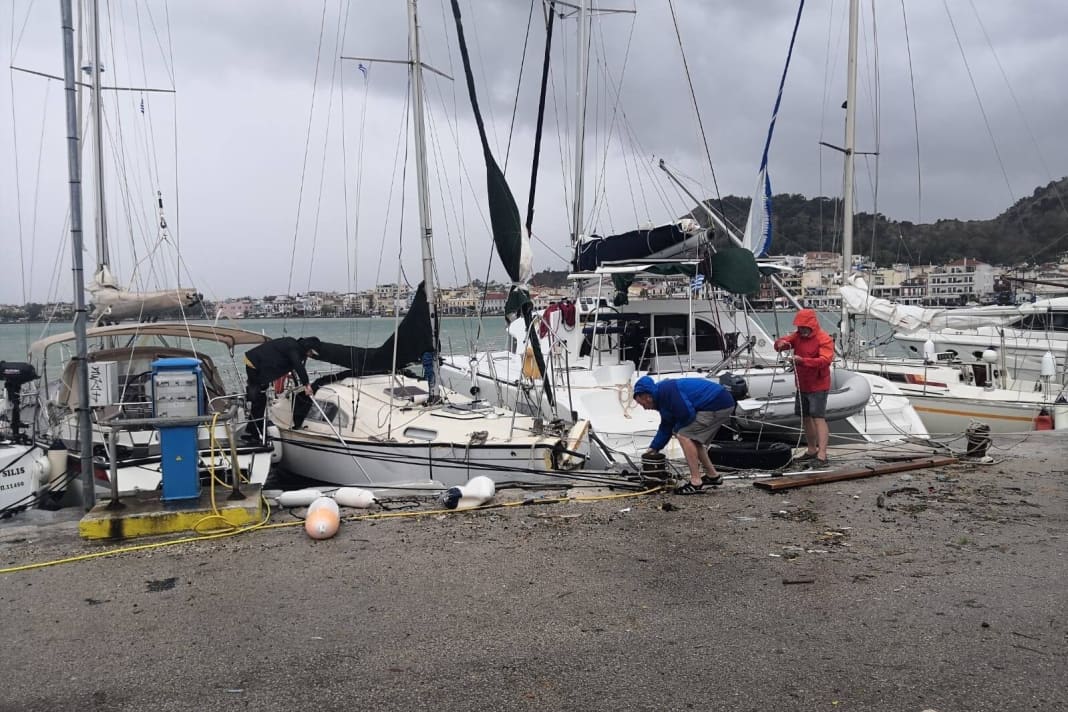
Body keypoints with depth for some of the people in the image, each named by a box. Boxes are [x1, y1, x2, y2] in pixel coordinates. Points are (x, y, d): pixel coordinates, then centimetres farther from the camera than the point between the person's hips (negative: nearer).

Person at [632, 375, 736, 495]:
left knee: (684, 435, -12)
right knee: (693, 439, 20)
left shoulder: (666, 391, -18)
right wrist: (654, 448, 20)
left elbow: (687, 414, -22)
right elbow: (665, 427, 23)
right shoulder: (662, 395, 16)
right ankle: (713, 475, 30)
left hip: (717, 405, -11)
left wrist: (677, 429, -2)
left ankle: (696, 482, -12)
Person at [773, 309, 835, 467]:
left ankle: (822, 455, -16)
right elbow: (780, 343, 4)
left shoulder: (824, 339, -16)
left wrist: (803, 360, -39)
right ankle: (811, 451, 26)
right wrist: (780, 343, -22)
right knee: (805, 417, 13)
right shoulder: (798, 336, 7)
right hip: (802, 385, 8)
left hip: (818, 386, -8)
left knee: (818, 418, -13)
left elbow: (825, 360, -28)